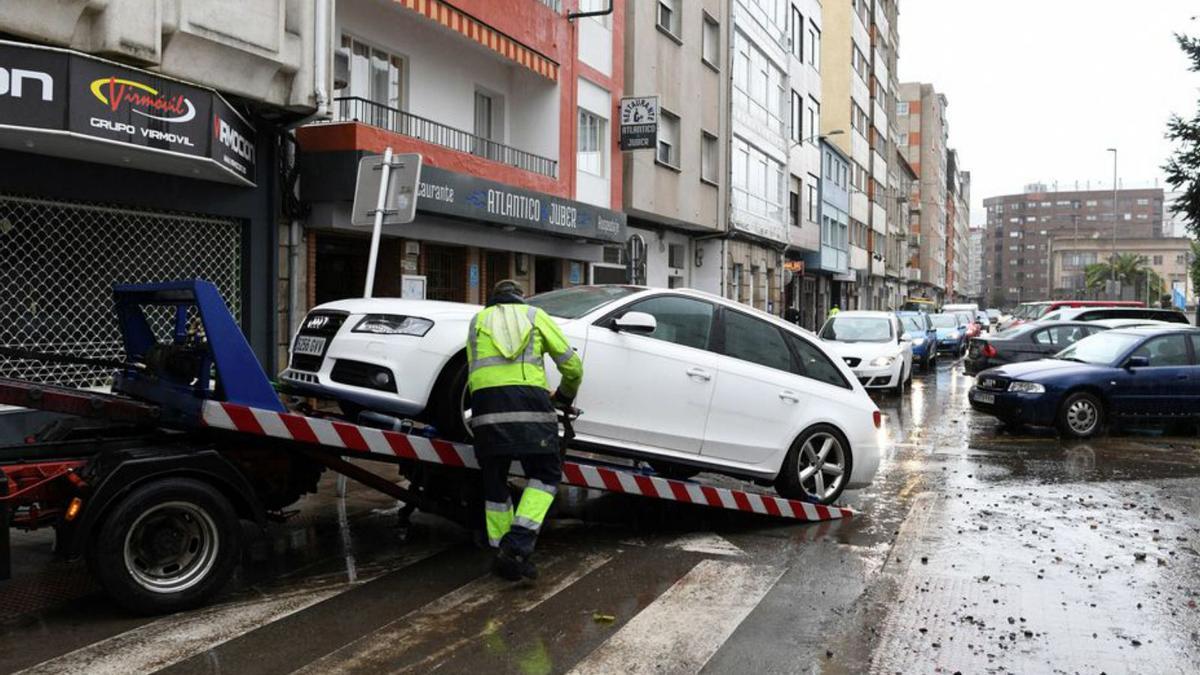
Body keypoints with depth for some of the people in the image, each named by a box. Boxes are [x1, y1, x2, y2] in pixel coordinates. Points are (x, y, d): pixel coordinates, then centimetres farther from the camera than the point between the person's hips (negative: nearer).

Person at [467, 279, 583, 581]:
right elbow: (572, 365, 17)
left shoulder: (478, 320, 27)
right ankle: (518, 544, -6)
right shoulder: (535, 315, 21)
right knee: (546, 474, 10)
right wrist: (564, 397, 34)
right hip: (529, 400, -2)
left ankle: (504, 553, 14)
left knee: (494, 481, 14)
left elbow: (473, 371, 20)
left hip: (486, 399, 2)